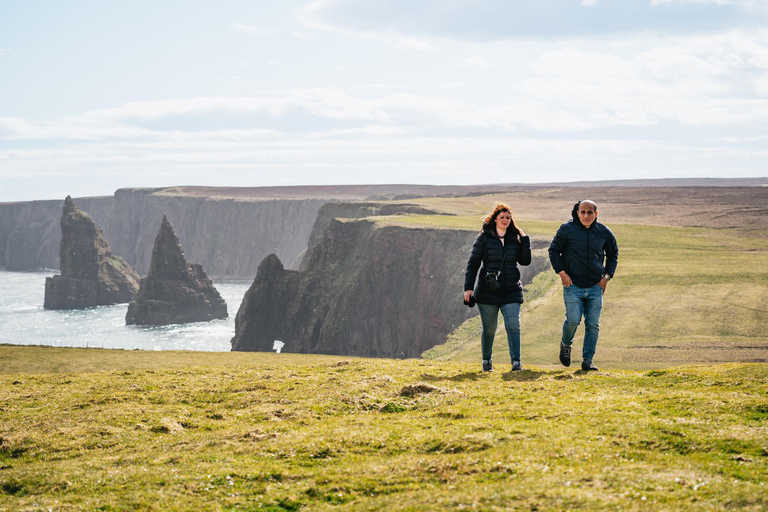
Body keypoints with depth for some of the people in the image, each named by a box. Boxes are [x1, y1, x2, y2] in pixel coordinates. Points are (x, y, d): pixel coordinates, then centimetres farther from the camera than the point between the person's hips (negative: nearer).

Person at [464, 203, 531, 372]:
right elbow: (473, 263, -1)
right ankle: (486, 361, 25)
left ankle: (516, 361, -15)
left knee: (513, 326, -12)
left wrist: (524, 239, -2)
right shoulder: (484, 238, 1)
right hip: (488, 291, -2)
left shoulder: (514, 239, 10)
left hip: (511, 291, 2)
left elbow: (525, 261, 2)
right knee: (489, 329, 6)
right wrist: (468, 287, -8)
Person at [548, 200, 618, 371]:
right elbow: (553, 251, 6)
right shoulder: (567, 229, -2)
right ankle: (566, 344, 17)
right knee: (573, 320, -14)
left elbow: (613, 254, 20)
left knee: (593, 325, -1)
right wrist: (561, 272, -5)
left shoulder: (604, 232, 6)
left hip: (596, 287, 3)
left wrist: (607, 275, 9)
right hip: (573, 286, -3)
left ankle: (587, 360, 8)